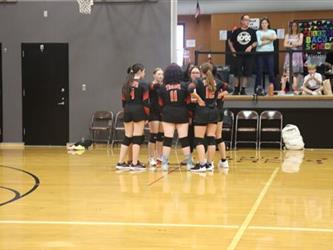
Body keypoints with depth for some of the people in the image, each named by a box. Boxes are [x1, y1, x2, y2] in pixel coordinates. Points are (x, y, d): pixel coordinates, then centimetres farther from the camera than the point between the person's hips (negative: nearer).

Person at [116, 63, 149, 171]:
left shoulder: (126, 85, 11)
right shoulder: (143, 84, -7)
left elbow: (123, 100, 11)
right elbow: (145, 101, -9)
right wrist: (147, 114, -2)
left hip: (127, 111, 6)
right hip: (138, 111, -6)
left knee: (127, 138, 12)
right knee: (137, 138, -2)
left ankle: (121, 162, 11)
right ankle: (135, 164, -2)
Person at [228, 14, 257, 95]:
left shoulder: (252, 31, 5)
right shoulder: (236, 31, 4)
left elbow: (255, 42, 7)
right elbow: (230, 41, 12)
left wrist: (251, 46, -11)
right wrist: (232, 50, 1)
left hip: (248, 55, 1)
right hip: (238, 55, -1)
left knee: (246, 73, 1)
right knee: (237, 73, -1)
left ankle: (243, 90, 10)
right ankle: (236, 89, 10)